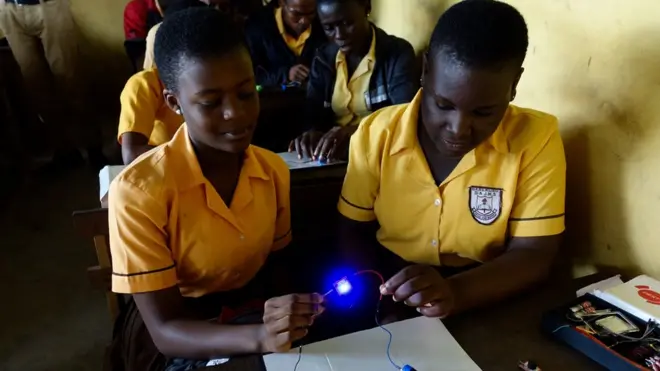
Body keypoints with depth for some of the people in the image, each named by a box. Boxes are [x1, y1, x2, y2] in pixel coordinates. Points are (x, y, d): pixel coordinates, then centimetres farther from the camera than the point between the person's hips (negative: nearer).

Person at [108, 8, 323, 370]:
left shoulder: (274, 170, -7)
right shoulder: (137, 191, -22)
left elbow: (275, 263, 6)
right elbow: (165, 329, -20)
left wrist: (305, 301, -15)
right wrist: (260, 337, -36)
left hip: (255, 323, 5)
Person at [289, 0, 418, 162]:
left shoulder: (398, 53, -4)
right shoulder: (323, 59, 9)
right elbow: (314, 115, 2)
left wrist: (357, 131, -35)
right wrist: (313, 133, -22)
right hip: (336, 156, 3)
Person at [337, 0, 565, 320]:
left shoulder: (536, 139, -13)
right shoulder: (375, 134, -8)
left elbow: (534, 254, -12)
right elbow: (355, 234, 1)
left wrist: (456, 292, -29)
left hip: (490, 309, -1)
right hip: (391, 306, 2)